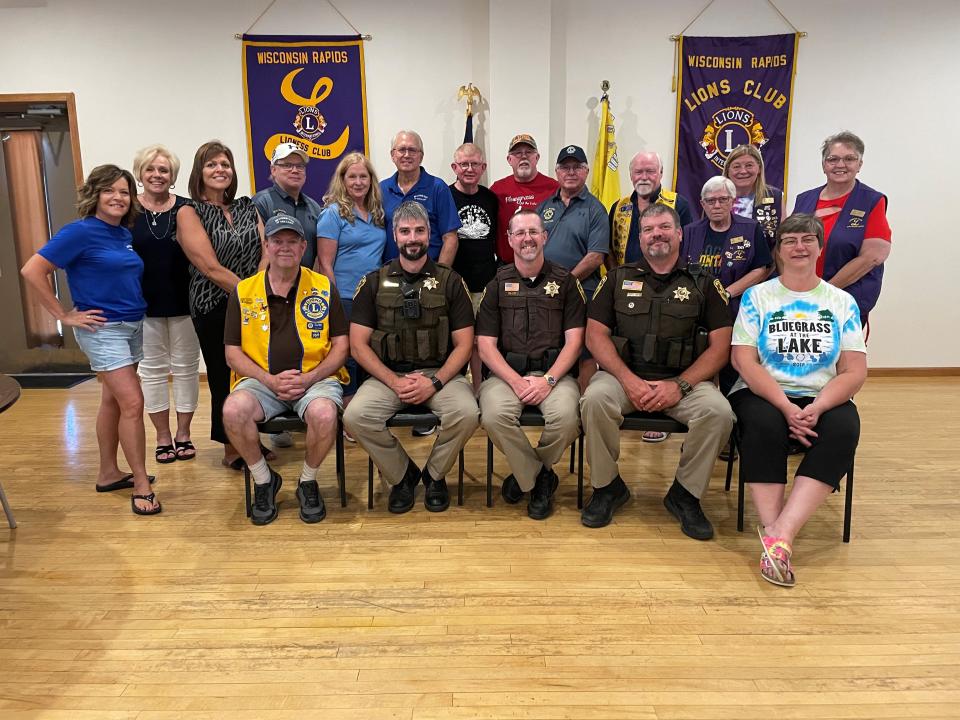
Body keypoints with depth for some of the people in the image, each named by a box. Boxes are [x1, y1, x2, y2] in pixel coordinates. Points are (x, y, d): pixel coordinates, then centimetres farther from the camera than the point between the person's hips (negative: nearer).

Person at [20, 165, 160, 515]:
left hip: (133, 326, 7)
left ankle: (109, 473, 27)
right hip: (102, 329, -7)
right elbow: (32, 271, -15)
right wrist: (64, 316, -13)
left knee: (113, 401, 15)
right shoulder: (79, 231, -12)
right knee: (132, 403, -11)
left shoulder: (125, 234, 8)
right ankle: (142, 485, -3)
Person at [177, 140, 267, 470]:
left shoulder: (247, 207, 11)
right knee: (223, 377, 4)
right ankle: (231, 449, 18)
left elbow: (266, 253, 2)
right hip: (214, 307, -4)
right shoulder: (189, 212, -3)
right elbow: (211, 268, -13)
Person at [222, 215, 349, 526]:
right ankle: (264, 480, -1)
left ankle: (308, 482, -2)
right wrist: (269, 380, -10)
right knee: (233, 411, -30)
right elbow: (232, 352, 7)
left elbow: (341, 345, 5)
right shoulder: (243, 291, 8)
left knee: (324, 415, -34)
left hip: (315, 378, -1)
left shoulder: (323, 288, 6)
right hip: (261, 380, 2)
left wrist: (308, 378, -11)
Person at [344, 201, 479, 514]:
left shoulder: (450, 281, 6)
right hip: (388, 374, 1)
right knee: (355, 416, -27)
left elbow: (464, 344, 2)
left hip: (440, 373, 0)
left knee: (466, 413, -30)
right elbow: (358, 345, 2)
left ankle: (435, 475, 2)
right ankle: (402, 475, 1)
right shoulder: (374, 282, 7)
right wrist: (395, 382, -12)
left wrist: (434, 382, -14)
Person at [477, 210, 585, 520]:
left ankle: (526, 473, 2)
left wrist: (548, 380, -12)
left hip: (554, 371, 0)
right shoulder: (497, 284, 11)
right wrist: (516, 381, -12)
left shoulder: (565, 282, 11)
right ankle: (540, 478, -4)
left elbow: (574, 340, 3)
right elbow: (486, 345, 4)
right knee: (495, 415, -31)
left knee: (565, 416, -31)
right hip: (506, 372, 0)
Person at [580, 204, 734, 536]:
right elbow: (595, 334, 2)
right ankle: (607, 485, -6)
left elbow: (720, 346, 2)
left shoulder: (703, 284, 9)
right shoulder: (618, 279, 10)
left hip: (684, 381, 0)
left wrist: (680, 385, -13)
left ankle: (685, 493, -4)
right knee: (595, 399, -31)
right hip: (625, 375, 0)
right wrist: (628, 380, -12)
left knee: (718, 410, -28)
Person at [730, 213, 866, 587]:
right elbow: (744, 360, -5)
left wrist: (815, 408, -17)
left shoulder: (842, 302, 10)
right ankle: (774, 534, -30)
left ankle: (781, 534, -35)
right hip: (764, 394, -1)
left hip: (822, 399, 2)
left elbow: (855, 371, 2)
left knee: (844, 428, -31)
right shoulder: (757, 296, 6)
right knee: (764, 424, -35)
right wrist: (786, 407, -18)